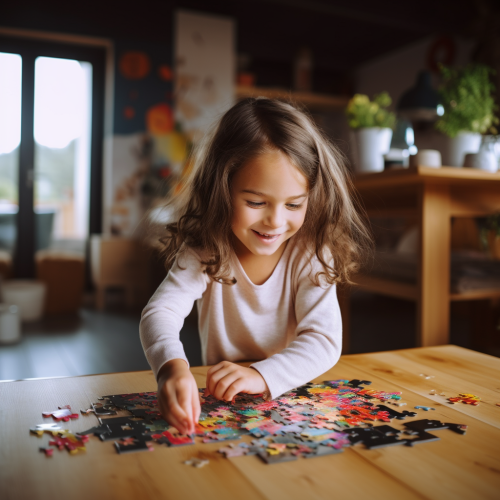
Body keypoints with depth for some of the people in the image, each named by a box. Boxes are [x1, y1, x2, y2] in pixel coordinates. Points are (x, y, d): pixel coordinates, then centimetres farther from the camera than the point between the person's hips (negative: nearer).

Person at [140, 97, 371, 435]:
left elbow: (325, 339, -19)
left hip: (293, 398, 0)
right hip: (218, 401, 1)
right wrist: (174, 368, -44)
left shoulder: (312, 254, -13)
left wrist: (262, 376, -36)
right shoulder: (204, 251, -12)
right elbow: (160, 312, -22)